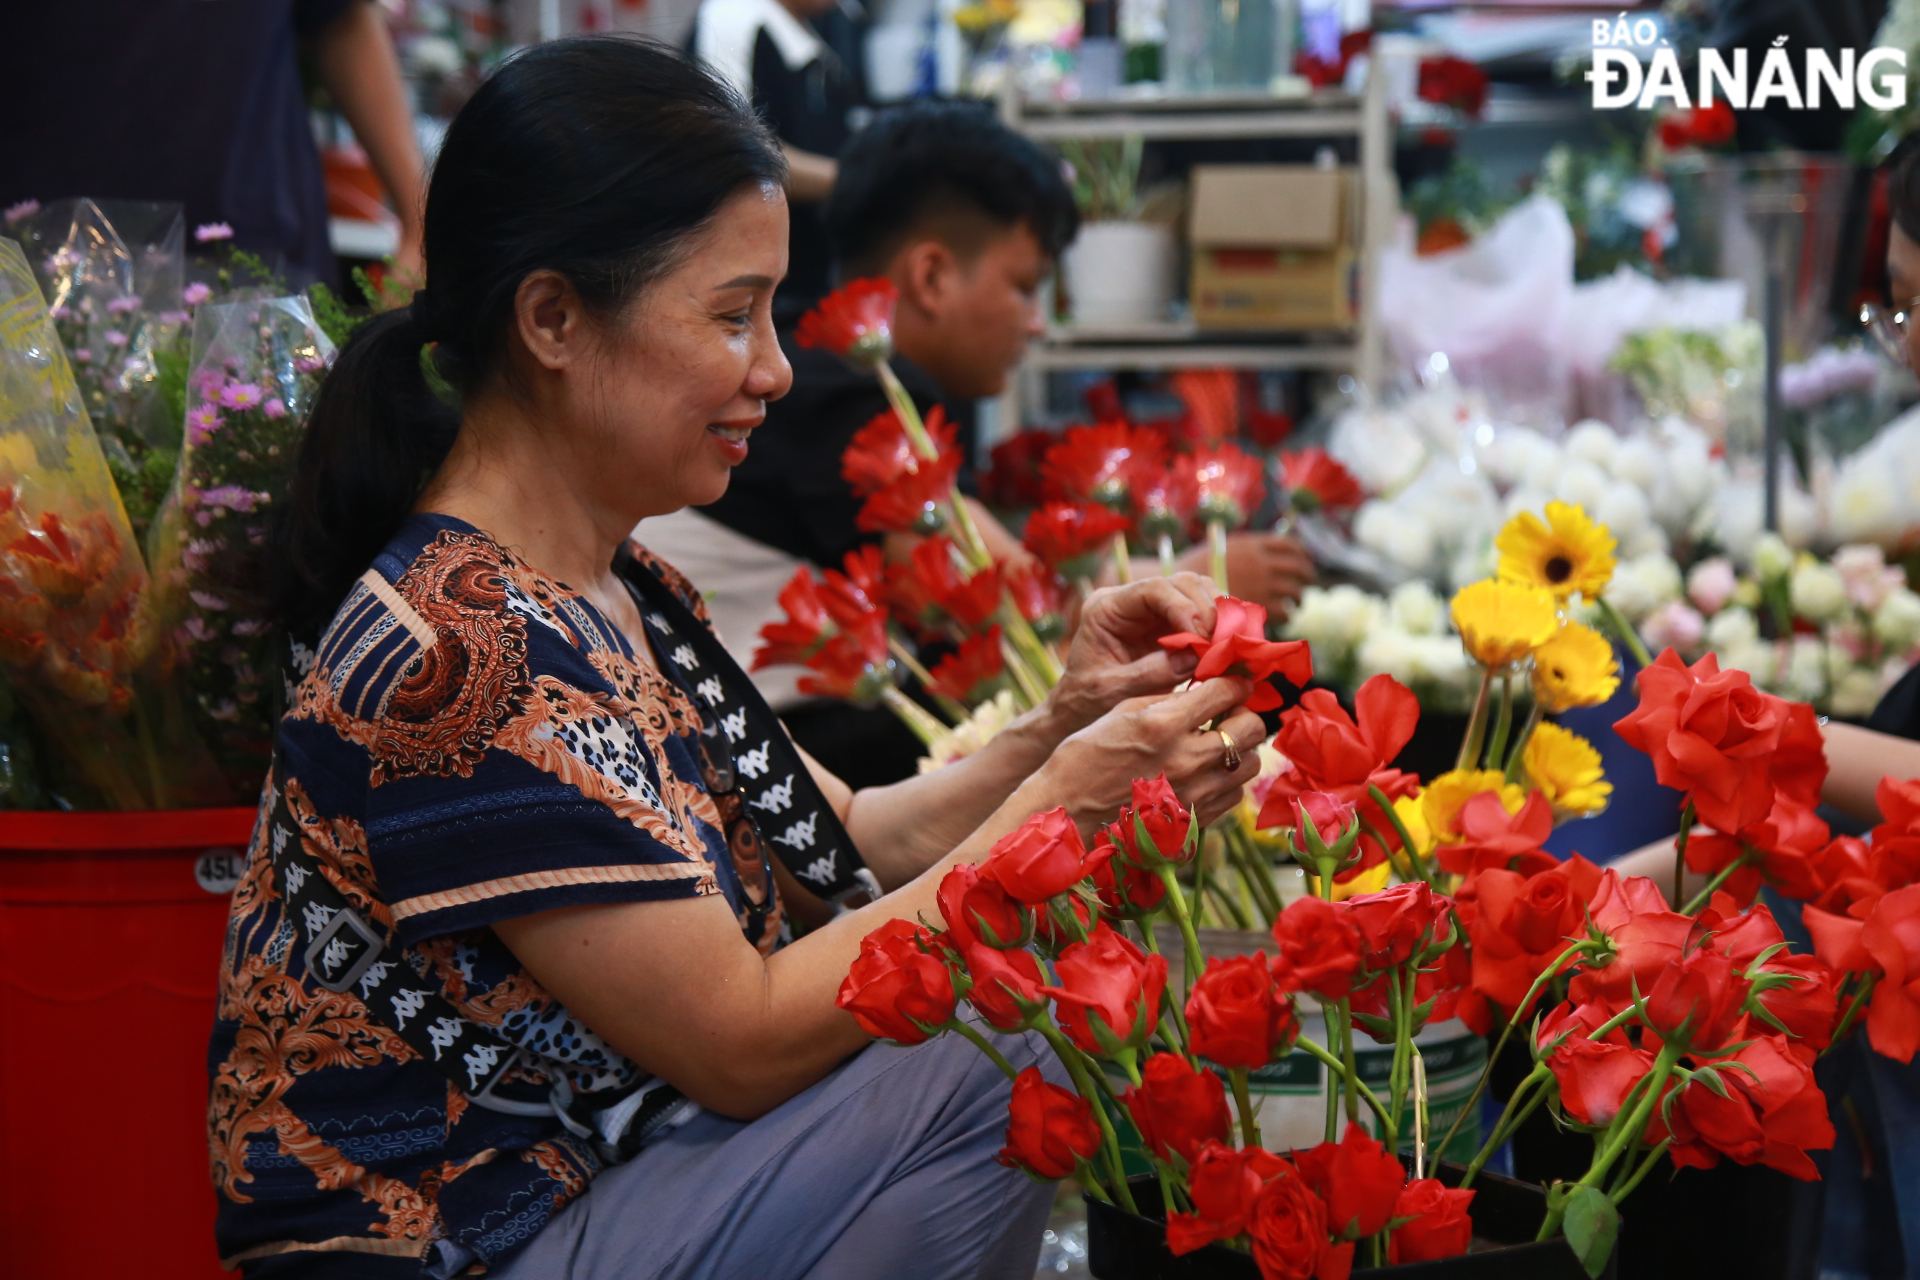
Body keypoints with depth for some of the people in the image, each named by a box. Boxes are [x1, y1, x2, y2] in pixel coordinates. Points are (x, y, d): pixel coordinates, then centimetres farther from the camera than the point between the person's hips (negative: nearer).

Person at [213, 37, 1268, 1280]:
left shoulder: (618, 587, 7)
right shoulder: (461, 655, -24)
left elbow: (844, 846, 10)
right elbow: (743, 1043, -22)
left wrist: (1061, 725, -6)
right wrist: (1063, 803, -18)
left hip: (599, 1174, 9)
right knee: (994, 1067, -17)